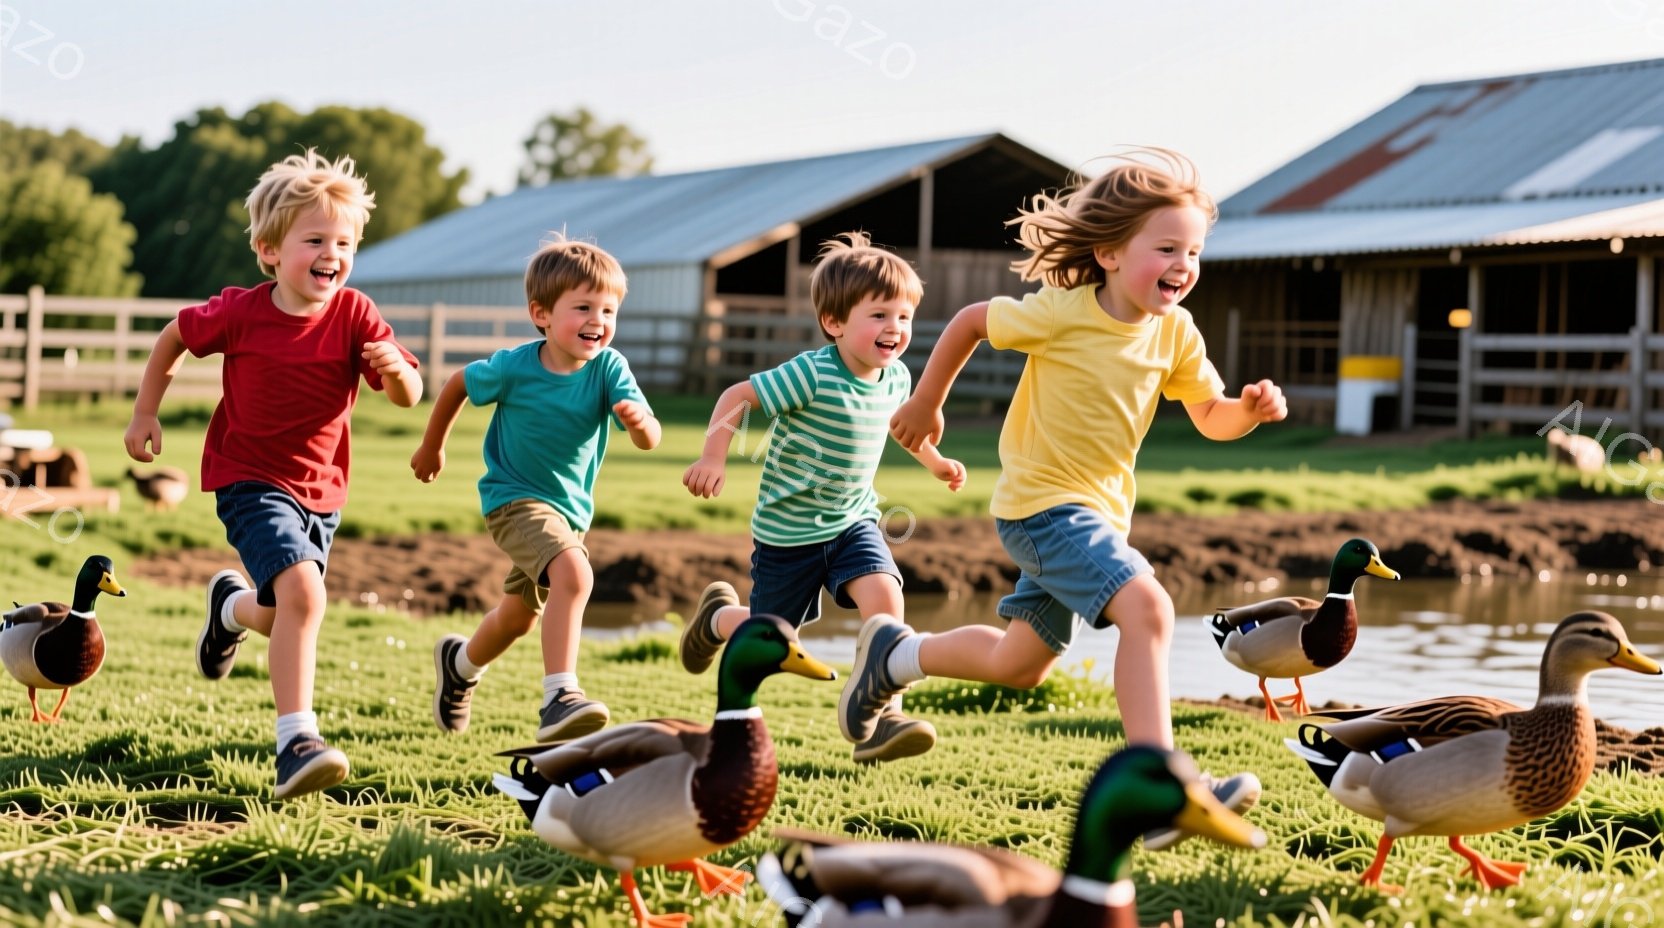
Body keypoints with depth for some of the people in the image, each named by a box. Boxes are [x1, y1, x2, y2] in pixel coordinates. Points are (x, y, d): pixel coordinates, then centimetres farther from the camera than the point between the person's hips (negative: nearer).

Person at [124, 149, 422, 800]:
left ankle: (231, 606, 55)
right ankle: (296, 741, -28)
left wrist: (395, 369, -37)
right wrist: (145, 412, 7)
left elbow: (409, 397, -15)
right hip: (251, 481, -4)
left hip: (321, 489, 4)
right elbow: (174, 337, 5)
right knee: (304, 593, -28)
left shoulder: (355, 316, -11)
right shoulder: (239, 313, -14)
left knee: (285, 619, 18)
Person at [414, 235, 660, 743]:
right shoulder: (513, 368, -21)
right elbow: (457, 384, -1)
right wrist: (431, 448, 10)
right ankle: (559, 698, -35)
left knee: (519, 617, 24)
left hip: (571, 506, 5)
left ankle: (460, 663, 54)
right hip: (515, 497, -5)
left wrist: (640, 421, -50)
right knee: (574, 573, -33)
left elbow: (649, 440, -26)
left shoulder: (609, 368, -17)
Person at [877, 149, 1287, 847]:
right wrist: (925, 405, 7)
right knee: (1146, 607, -29)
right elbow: (971, 322, -4)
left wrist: (1250, 409, -19)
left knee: (1019, 667, 19)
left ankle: (894, 655, 42)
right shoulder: (1061, 314, -19)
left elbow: (1211, 418, 4)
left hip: (1101, 509, 8)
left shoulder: (1175, 332, -3)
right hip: (1041, 503, -8)